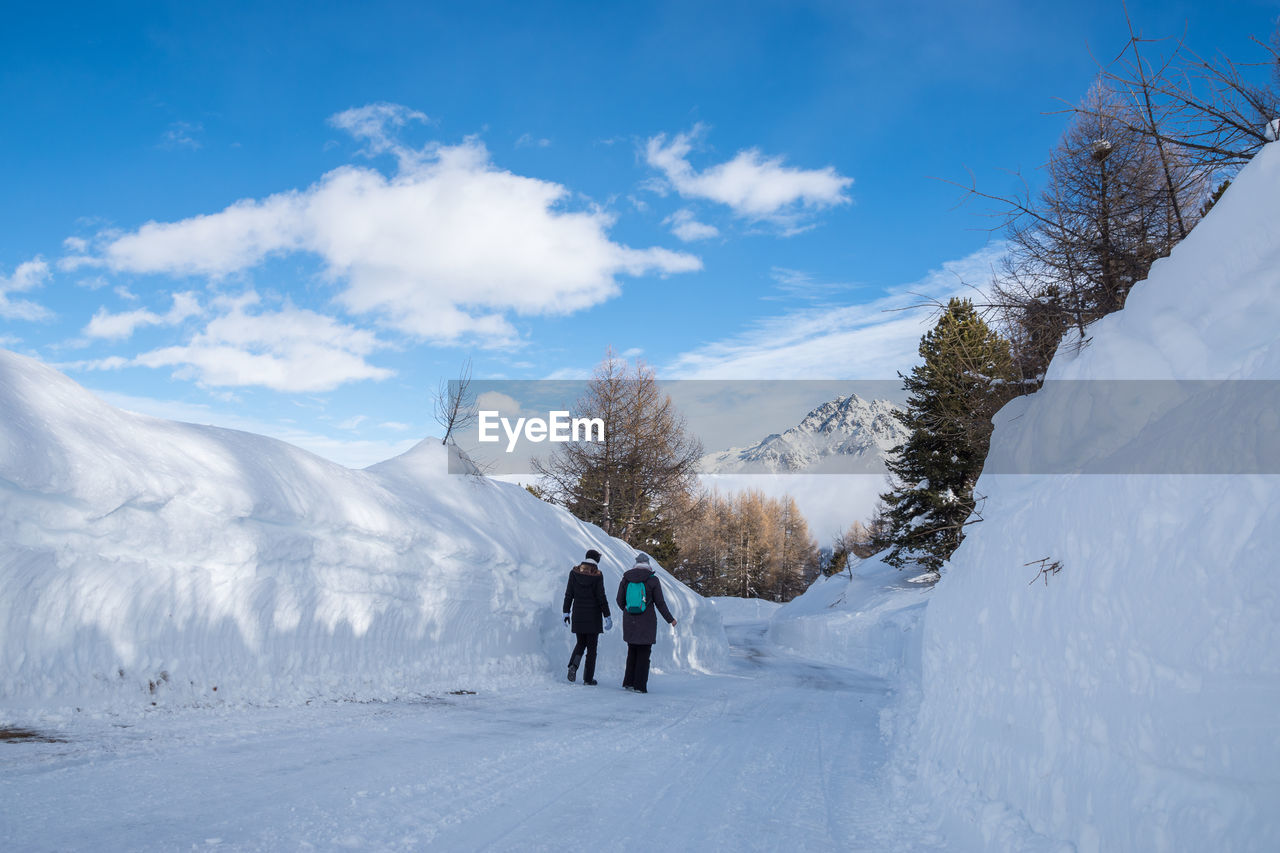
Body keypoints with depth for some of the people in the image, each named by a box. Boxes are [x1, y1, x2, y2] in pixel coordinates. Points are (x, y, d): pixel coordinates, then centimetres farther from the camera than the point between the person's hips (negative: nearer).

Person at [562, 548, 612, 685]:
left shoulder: (574, 572, 0)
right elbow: (601, 597, -10)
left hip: (578, 615, 3)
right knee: (591, 647, 7)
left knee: (581, 643, 18)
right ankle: (588, 678, 7)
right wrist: (607, 616, -5)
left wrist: (566, 612, 8)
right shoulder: (597, 575, -9)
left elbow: (568, 594, 1)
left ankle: (573, 665, -8)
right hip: (593, 616, -3)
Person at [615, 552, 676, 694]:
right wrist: (670, 619, 7)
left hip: (629, 622, 3)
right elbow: (660, 603, -6)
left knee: (632, 651, 17)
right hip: (646, 622, -3)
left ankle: (629, 682, 15)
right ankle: (639, 685, 3)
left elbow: (620, 601, 7)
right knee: (644, 653, 5)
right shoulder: (652, 580, -8)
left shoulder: (626, 578, 1)